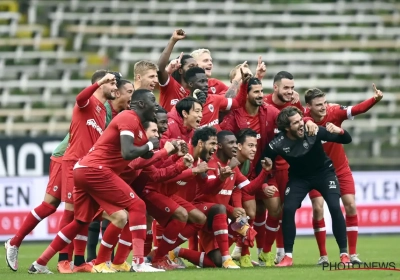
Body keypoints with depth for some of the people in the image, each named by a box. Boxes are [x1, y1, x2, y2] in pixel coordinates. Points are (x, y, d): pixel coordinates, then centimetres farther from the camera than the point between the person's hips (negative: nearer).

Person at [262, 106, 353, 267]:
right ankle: (288, 256, -2)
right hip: (299, 177, 1)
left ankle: (344, 254, -7)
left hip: (324, 172, -1)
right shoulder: (278, 144, -25)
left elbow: (346, 140, -20)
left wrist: (339, 131, -41)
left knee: (335, 207, -18)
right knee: (288, 209, -16)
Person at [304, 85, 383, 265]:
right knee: (318, 208, -9)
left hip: (340, 168, 1)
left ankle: (352, 254, 2)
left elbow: (358, 109, -34)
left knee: (351, 205, -5)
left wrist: (375, 99, -49)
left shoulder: (334, 112, -20)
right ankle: (323, 256, 2)